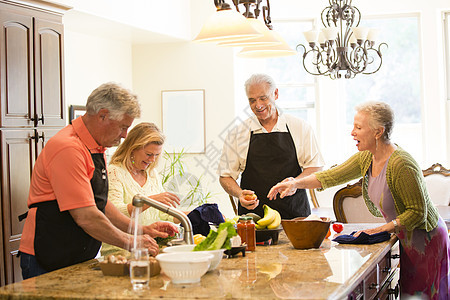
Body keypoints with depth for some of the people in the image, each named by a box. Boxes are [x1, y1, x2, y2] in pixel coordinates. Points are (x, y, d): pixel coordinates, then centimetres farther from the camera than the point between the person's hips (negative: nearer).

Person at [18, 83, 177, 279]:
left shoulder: (96, 148, 14)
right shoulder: (68, 149, -20)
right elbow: (86, 217, -23)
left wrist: (141, 230, 12)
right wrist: (131, 243, -12)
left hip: (79, 260, 9)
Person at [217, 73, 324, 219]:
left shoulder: (300, 128, 6)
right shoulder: (237, 134, 6)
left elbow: (315, 167, 9)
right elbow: (225, 176, 8)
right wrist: (240, 194, -11)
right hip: (253, 214, 0)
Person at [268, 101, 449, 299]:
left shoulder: (401, 165, -27)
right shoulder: (366, 158, -2)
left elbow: (418, 212, -23)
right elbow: (332, 176, 3)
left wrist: (381, 229, -23)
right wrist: (296, 183, -8)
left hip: (427, 241, -8)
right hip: (407, 241, 8)